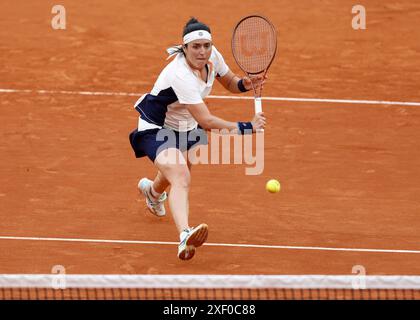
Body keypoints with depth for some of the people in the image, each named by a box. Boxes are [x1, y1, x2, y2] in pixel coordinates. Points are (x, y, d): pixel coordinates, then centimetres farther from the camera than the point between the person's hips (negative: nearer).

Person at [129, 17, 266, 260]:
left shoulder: (212, 56, -15)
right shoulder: (180, 75, -37)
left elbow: (230, 82, 5)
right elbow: (207, 122, -39)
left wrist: (245, 84, -18)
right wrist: (247, 128, -41)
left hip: (185, 127, 8)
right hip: (157, 129, -8)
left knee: (179, 175, 29)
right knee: (180, 179, -32)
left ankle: (153, 190, 66)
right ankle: (185, 236, -53)